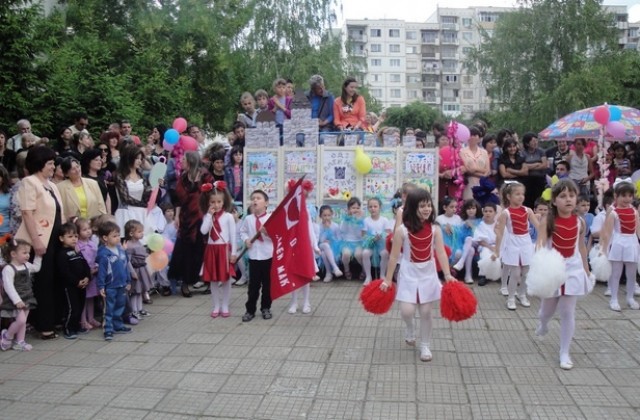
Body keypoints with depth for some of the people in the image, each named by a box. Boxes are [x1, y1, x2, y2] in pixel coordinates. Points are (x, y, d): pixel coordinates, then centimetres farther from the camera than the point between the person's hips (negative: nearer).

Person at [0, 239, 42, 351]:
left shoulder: (27, 265, 7)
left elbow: (36, 268, 29)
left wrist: (38, 256, 20)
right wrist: (17, 300, -28)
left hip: (26, 299, 8)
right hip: (14, 301, -8)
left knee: (23, 321, 9)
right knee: (21, 320, -15)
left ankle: (19, 342, 19)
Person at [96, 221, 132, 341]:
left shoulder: (121, 250, 3)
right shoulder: (103, 254, -17)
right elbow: (101, 271, -16)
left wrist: (128, 281, 14)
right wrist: (101, 286, -15)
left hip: (122, 285, 7)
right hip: (110, 287, -7)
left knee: (120, 307, 18)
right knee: (109, 309, 3)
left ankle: (118, 326, 31)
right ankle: (108, 330, 8)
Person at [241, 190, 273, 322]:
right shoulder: (248, 219, 1)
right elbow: (242, 231, 15)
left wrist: (267, 233, -24)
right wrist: (246, 239, -4)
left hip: (268, 256, -1)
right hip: (253, 256, 1)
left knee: (267, 284, 10)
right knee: (253, 285, 6)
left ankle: (265, 308, 25)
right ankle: (250, 310, 15)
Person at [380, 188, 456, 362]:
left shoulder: (435, 229, -7)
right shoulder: (402, 230, -14)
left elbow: (441, 253, -11)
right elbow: (394, 256, -8)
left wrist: (447, 274, -23)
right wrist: (388, 279, -5)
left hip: (428, 274, 2)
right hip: (409, 274, -2)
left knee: (426, 312, 6)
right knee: (407, 311, -6)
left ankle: (425, 346, 24)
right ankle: (410, 329, 30)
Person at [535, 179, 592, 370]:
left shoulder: (580, 222, -4)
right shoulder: (548, 221, -13)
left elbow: (581, 247, 7)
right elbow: (540, 243, -21)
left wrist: (586, 270, 14)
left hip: (572, 269, 1)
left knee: (568, 312, 2)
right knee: (547, 308, 17)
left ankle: (564, 353, 13)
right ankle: (543, 324, 54)